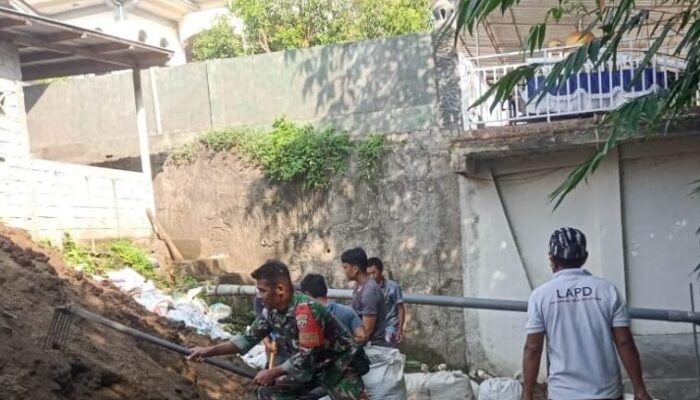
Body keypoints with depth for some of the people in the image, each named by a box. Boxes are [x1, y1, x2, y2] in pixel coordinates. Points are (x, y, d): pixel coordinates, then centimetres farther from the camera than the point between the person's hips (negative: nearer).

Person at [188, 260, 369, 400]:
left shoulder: (306, 310, -32)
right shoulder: (271, 312, -6)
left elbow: (307, 357, -30)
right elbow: (248, 339, 2)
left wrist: (273, 373, -19)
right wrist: (209, 351, -4)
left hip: (340, 364, -8)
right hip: (310, 365, 8)